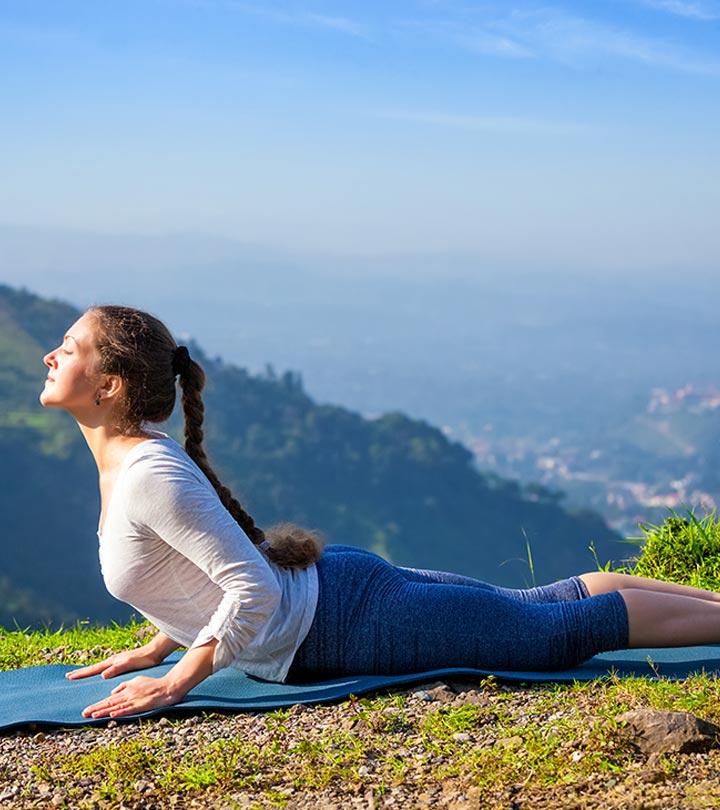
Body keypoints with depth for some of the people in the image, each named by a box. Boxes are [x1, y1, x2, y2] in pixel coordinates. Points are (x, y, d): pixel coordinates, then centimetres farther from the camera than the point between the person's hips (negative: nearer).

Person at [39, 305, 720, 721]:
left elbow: (253, 592, -29)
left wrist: (175, 682, -22)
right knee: (548, 604, 18)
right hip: (332, 586, 9)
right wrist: (157, 646, 16)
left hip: (349, 624, -9)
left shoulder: (151, 478, -25)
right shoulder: (129, 458, 5)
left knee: (568, 628, 0)